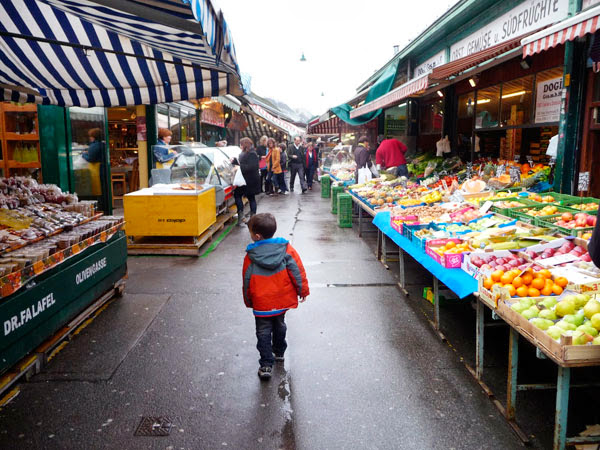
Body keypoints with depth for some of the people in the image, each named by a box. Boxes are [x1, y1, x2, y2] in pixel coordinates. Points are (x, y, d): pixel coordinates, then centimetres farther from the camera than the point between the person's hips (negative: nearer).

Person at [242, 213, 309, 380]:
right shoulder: (286, 249, -10)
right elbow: (297, 271, -6)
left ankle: (266, 365, 5)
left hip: (261, 303, -3)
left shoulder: (250, 256, -12)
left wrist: (248, 301, 14)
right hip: (282, 300, 3)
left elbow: (246, 281, -1)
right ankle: (279, 352, 42)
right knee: (279, 325, 24)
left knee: (263, 331, 9)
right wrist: (303, 290, 8)